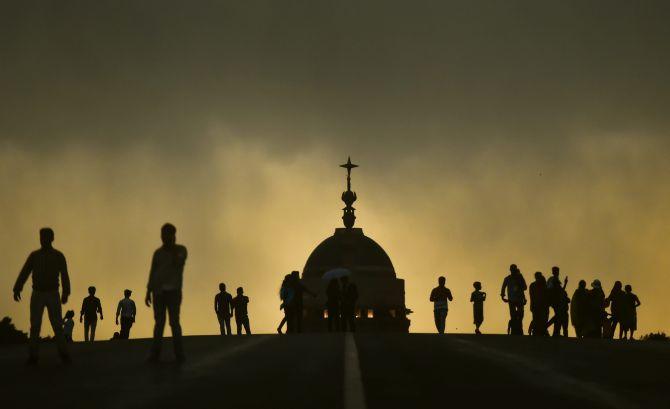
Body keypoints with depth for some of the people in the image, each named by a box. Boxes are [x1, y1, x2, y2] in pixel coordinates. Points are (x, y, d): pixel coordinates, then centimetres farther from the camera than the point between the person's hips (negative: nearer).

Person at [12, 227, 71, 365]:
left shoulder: (59, 256, 1)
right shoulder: (34, 255, 5)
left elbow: (64, 276, -6)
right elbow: (24, 274, -2)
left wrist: (66, 293, -20)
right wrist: (16, 290, -16)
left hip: (53, 295, -1)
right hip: (37, 295, 1)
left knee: (57, 325, -7)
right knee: (35, 326, -5)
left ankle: (64, 355, 1)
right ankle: (33, 357, -1)